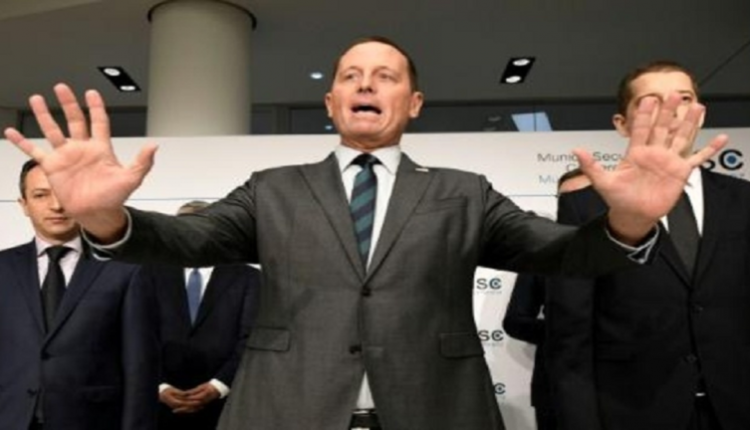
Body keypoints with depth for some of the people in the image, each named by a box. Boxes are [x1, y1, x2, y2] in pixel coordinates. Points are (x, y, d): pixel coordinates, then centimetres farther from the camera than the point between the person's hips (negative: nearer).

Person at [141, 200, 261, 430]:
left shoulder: (248, 278, 4)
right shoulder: (152, 274, 10)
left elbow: (250, 339, -3)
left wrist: (219, 385, -13)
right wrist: (159, 386, -9)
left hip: (223, 403, -1)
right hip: (161, 402, 2)